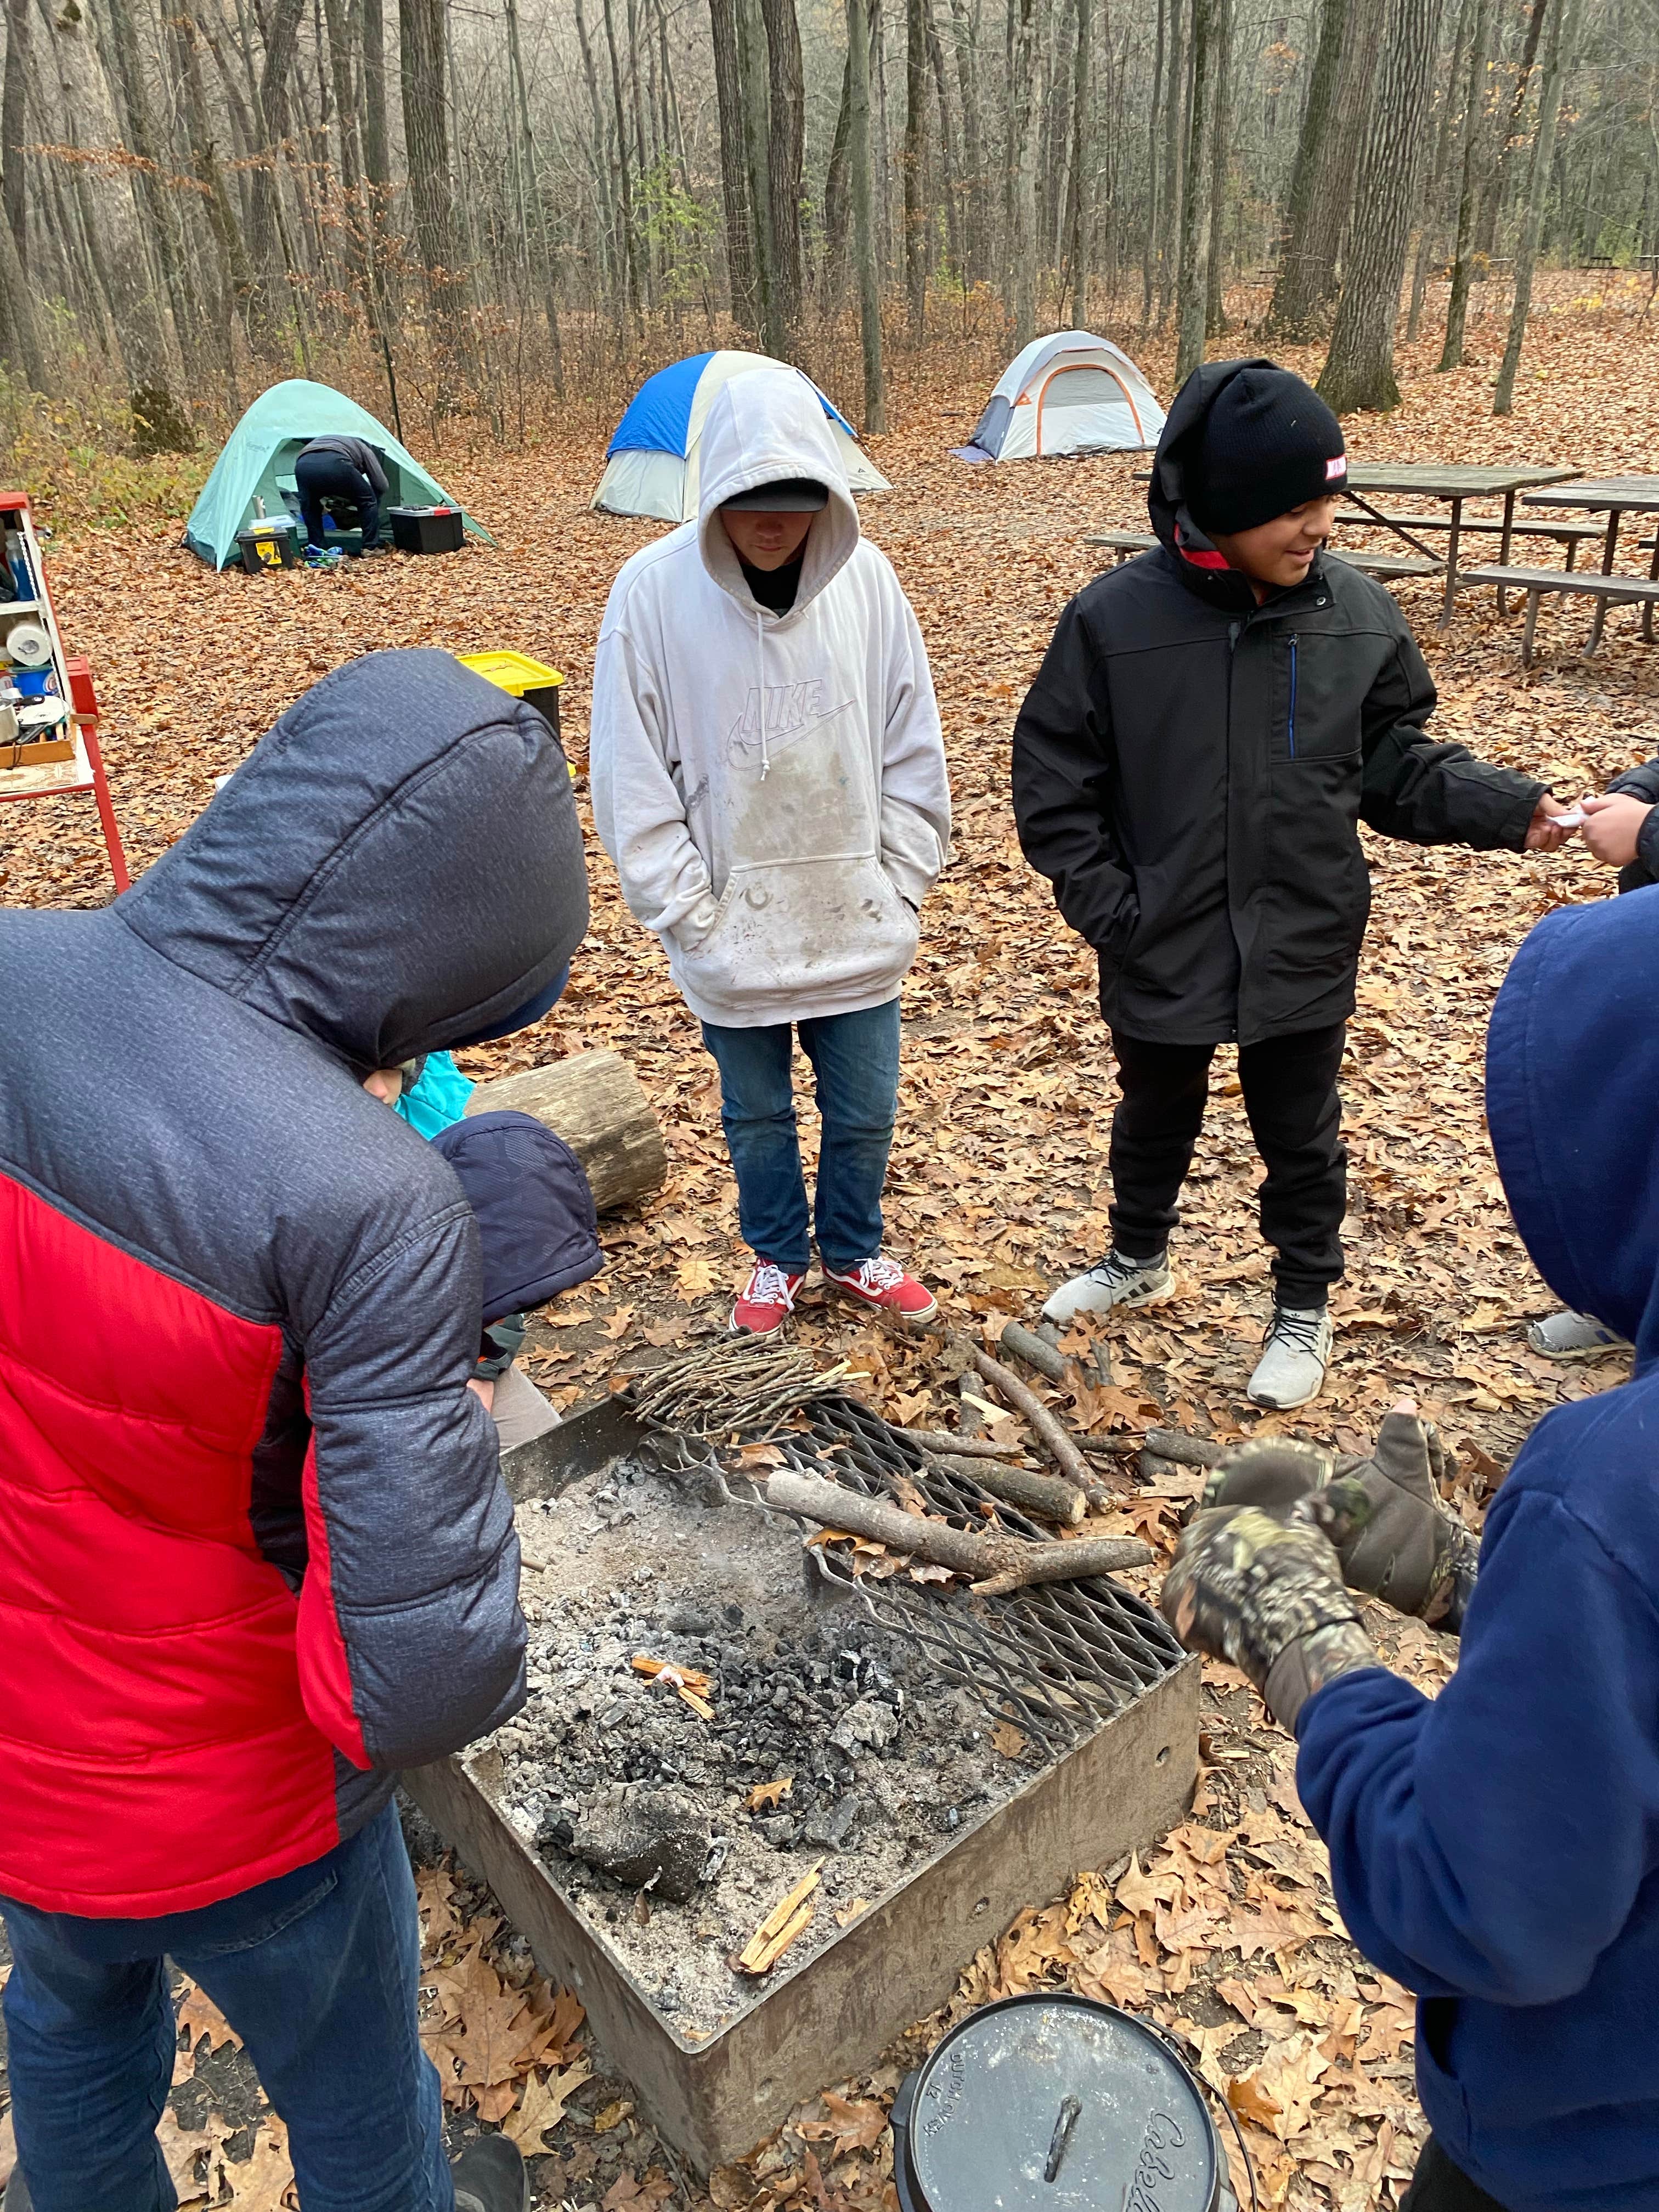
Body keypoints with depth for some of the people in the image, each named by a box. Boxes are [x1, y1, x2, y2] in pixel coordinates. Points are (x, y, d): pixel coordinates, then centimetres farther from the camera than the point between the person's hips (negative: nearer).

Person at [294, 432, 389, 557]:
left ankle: (317, 550, 25)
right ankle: (370, 548, 18)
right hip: (334, 464, -4)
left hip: (303, 465, 4)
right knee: (368, 501, 18)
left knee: (310, 509, 29)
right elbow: (381, 485, 29)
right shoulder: (364, 449, 33)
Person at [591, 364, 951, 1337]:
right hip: (735, 929, -1)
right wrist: (687, 913, -9)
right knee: (758, 1115, 16)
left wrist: (899, 886, -1)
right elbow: (630, 779, -8)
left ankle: (854, 1251, 40)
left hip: (857, 922, 1)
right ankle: (778, 1257, 41)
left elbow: (913, 753, 2)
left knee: (865, 1110, 13)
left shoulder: (866, 578, -6)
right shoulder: (654, 590, -11)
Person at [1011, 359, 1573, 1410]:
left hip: (1305, 956, 1)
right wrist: (1111, 911, -12)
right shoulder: (1116, 619, -15)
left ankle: (1305, 1309, 40)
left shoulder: (1358, 615, -8)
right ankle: (1139, 1258, 50)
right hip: (1161, 957, 0)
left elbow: (1398, 766, 2)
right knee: (1155, 1123, 23)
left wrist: (1506, 807, -13)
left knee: (1302, 1142, 17)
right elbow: (1054, 784, -8)